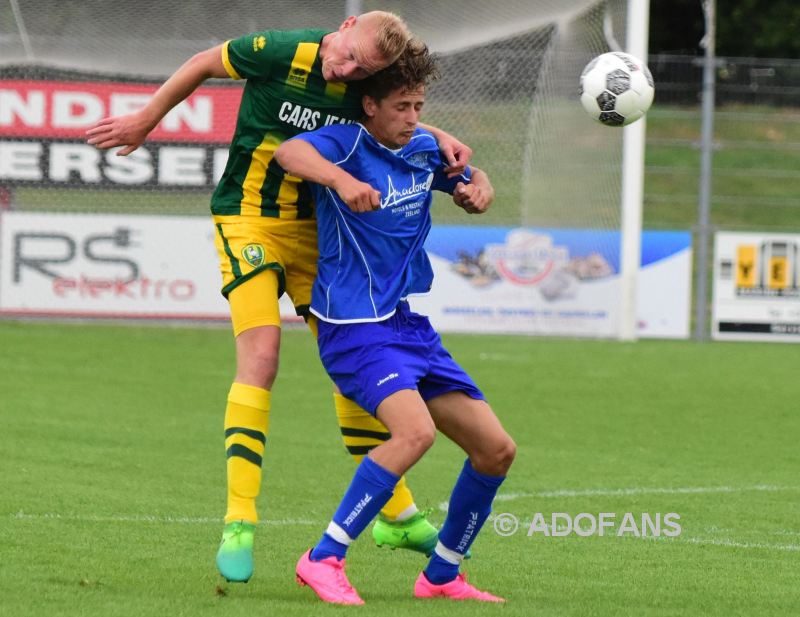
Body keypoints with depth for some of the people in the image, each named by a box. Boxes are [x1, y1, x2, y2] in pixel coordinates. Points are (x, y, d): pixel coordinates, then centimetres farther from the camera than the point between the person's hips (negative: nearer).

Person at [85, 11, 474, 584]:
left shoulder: (364, 87, -6)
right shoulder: (280, 52, -20)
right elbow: (203, 64, -2)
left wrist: (439, 139, -6)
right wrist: (145, 122, 8)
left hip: (313, 227, 5)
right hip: (248, 219, -5)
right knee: (261, 356, -21)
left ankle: (395, 514, 21)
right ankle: (239, 525, -20)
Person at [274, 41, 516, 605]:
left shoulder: (424, 148, 10)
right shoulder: (349, 143, -12)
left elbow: (471, 181, 29)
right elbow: (290, 152, -34)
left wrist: (477, 188, 4)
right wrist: (342, 179, -52)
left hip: (414, 326, 8)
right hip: (356, 326, -8)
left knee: (497, 449, 6)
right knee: (416, 430, -32)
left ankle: (441, 576, 22)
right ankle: (324, 560, -23)